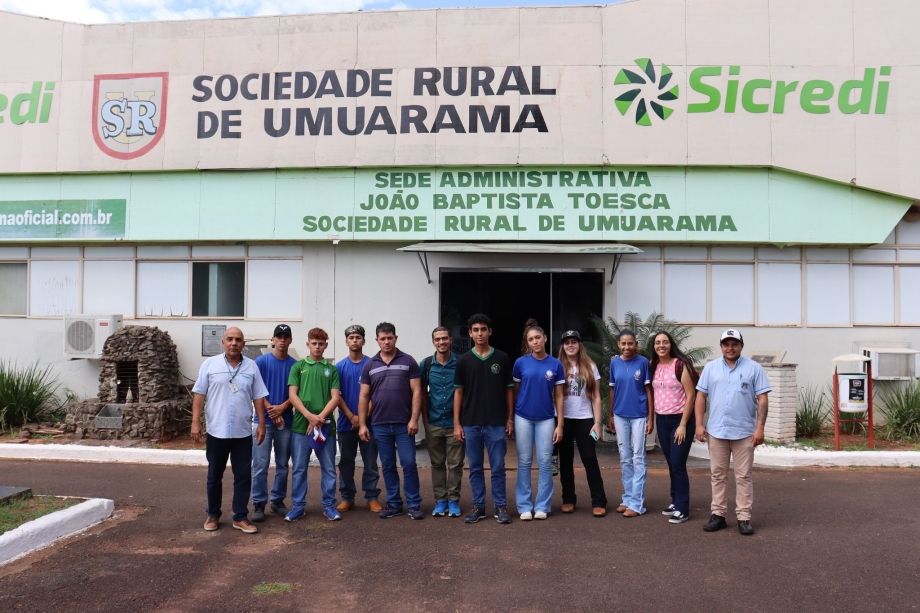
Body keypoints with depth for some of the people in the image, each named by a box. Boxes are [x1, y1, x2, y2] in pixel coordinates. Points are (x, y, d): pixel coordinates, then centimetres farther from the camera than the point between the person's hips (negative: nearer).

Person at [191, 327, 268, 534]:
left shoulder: (252, 366, 3)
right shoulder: (209, 364, -1)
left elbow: (258, 398, 5)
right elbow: (199, 395, -1)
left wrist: (261, 424, 1)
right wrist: (195, 422, -7)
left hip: (243, 432, 1)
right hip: (216, 431, -1)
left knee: (243, 476, 6)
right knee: (214, 476, 12)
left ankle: (240, 517, 16)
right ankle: (213, 515, 26)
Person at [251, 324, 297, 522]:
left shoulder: (295, 365, 4)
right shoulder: (261, 361, -1)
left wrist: (282, 408, -13)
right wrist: (272, 411, -11)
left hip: (286, 420, 2)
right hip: (263, 420, -2)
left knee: (282, 465, 10)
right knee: (260, 466, -2)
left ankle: (278, 501, 21)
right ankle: (258, 504, 8)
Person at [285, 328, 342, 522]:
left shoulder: (331, 369, 8)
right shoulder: (298, 367, 6)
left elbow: (335, 398, 1)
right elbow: (292, 395, -2)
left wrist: (320, 417, -12)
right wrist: (309, 416, -13)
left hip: (326, 426, 1)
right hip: (301, 425, -1)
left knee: (329, 468, 6)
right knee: (299, 468, 5)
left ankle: (329, 506, 17)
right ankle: (298, 506, 17)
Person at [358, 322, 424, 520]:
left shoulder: (408, 361, 0)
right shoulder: (370, 365, 7)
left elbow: (416, 392, -2)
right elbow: (364, 396, 7)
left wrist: (414, 419, -10)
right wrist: (362, 424, 1)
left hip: (404, 424, -2)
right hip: (380, 425, 2)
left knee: (409, 464, -1)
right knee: (388, 466, 10)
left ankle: (414, 504, 10)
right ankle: (394, 504, 20)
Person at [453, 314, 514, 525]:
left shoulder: (502, 358, 1)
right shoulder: (463, 360, 2)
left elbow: (509, 390, 6)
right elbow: (458, 392, 3)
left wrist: (510, 418, 0)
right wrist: (456, 423, -1)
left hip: (496, 423, -1)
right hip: (471, 423, 1)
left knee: (498, 467, 4)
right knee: (475, 468, 9)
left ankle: (500, 506, 15)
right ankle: (478, 506, 19)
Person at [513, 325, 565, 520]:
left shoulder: (556, 365, 0)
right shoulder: (521, 363, -1)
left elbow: (558, 396, 2)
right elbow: (515, 392, 6)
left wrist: (560, 425, -2)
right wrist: (511, 419, 4)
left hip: (546, 419, 0)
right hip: (523, 418, 0)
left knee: (545, 463, 3)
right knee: (524, 462, 5)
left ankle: (542, 506, 14)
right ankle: (525, 506, 13)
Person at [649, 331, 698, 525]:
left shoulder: (681, 365, -12)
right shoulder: (653, 366, 4)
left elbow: (691, 396, -13)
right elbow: (652, 393, 13)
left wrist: (683, 425, -14)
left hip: (680, 419, -5)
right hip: (662, 421, 5)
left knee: (678, 465, -4)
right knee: (671, 464, 12)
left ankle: (682, 509, 5)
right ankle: (676, 502, 23)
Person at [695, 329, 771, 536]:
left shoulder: (754, 368, -1)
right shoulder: (711, 368, 6)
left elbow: (762, 399, -4)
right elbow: (701, 396, 7)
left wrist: (760, 427, -11)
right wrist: (699, 425, 0)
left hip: (744, 432, -2)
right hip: (716, 431, 3)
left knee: (743, 476, 4)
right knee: (718, 474, 9)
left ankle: (744, 518, 11)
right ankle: (718, 515, 18)